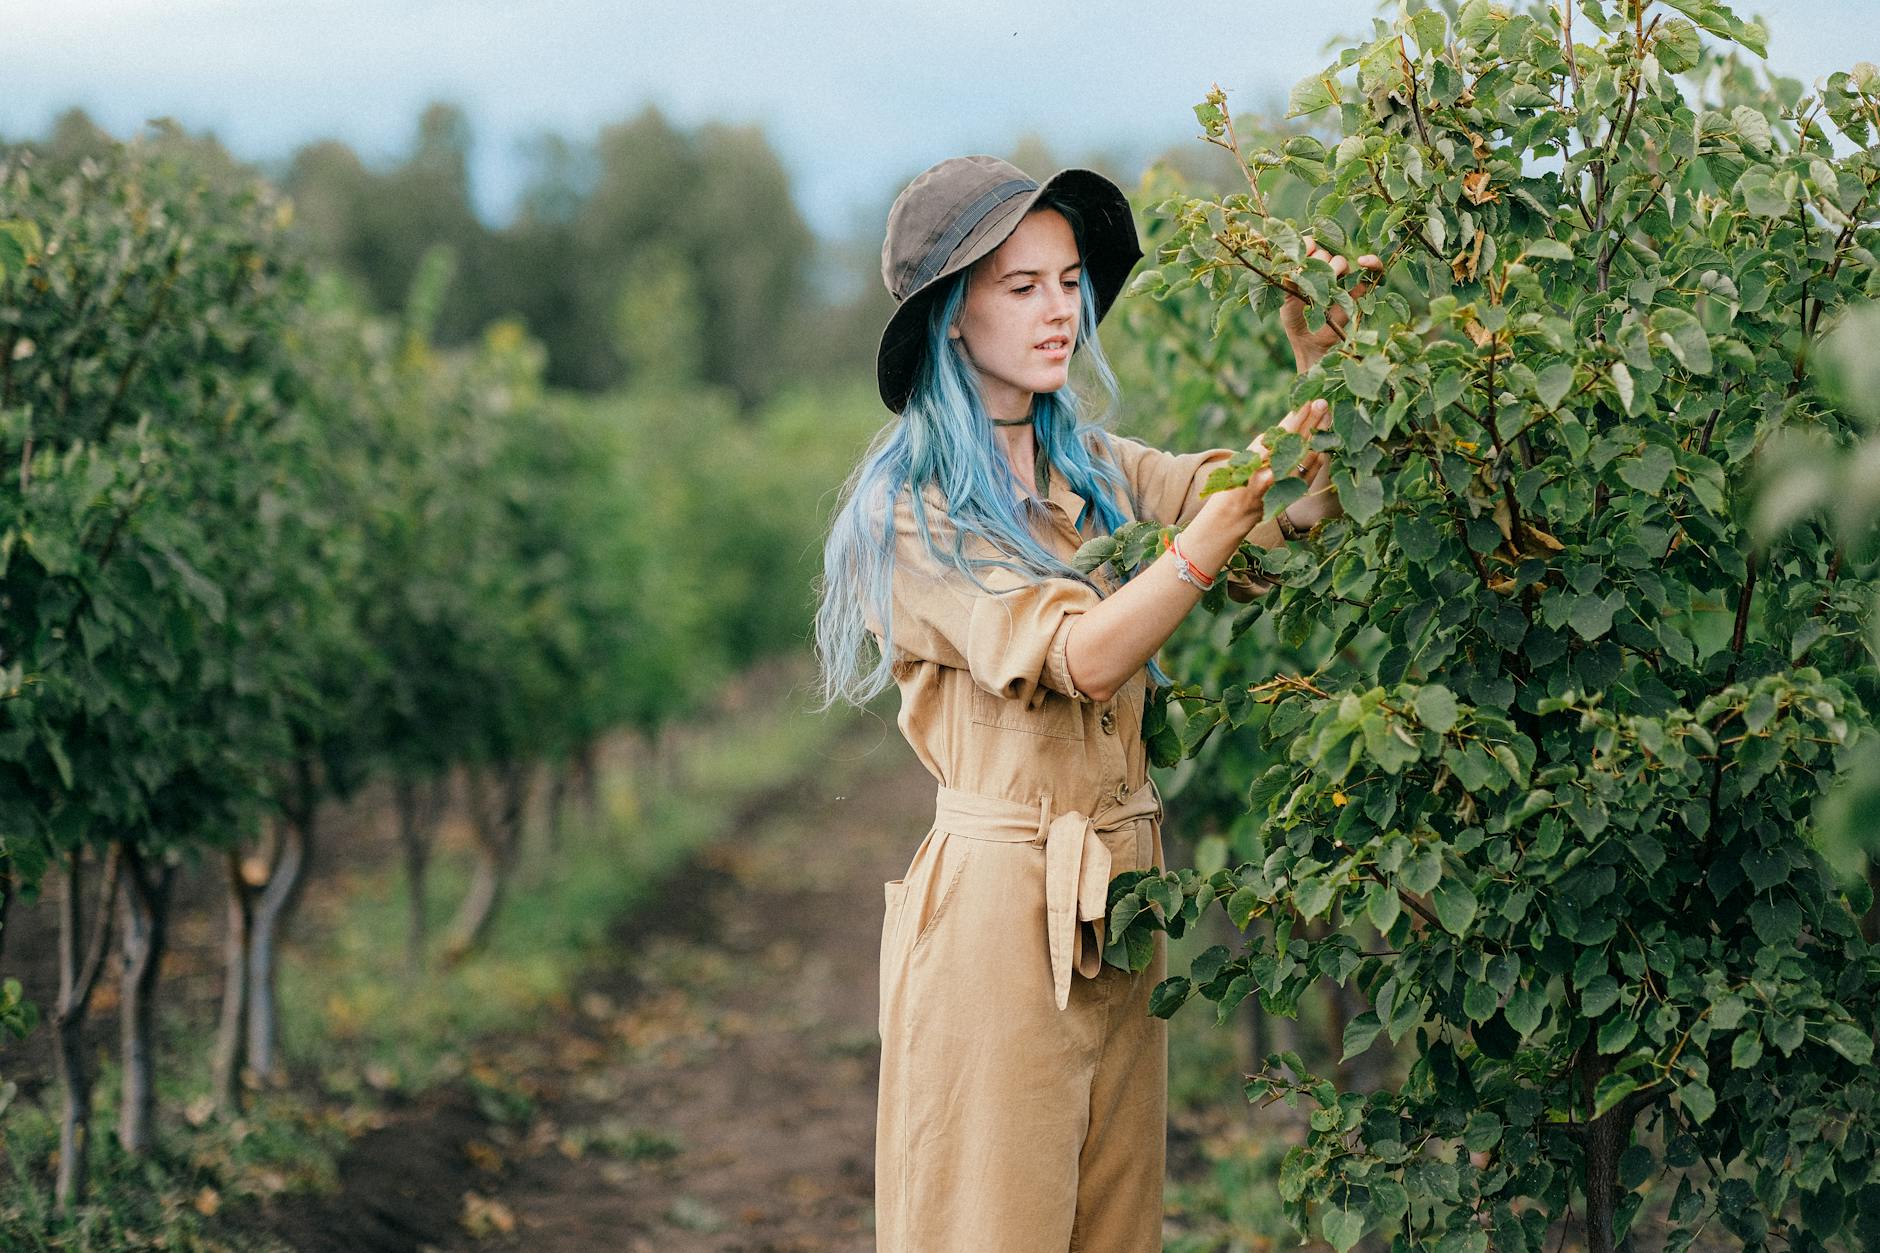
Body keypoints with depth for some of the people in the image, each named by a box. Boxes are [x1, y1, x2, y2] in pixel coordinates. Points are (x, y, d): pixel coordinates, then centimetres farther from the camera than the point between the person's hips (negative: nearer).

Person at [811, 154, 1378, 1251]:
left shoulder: (1096, 472, 10)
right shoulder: (907, 510, -9)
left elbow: (1291, 523, -2)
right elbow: (1079, 656, -21)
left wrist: (1317, 379, -19)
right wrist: (1222, 522, -33)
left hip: (1119, 901, 6)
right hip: (996, 901, -6)